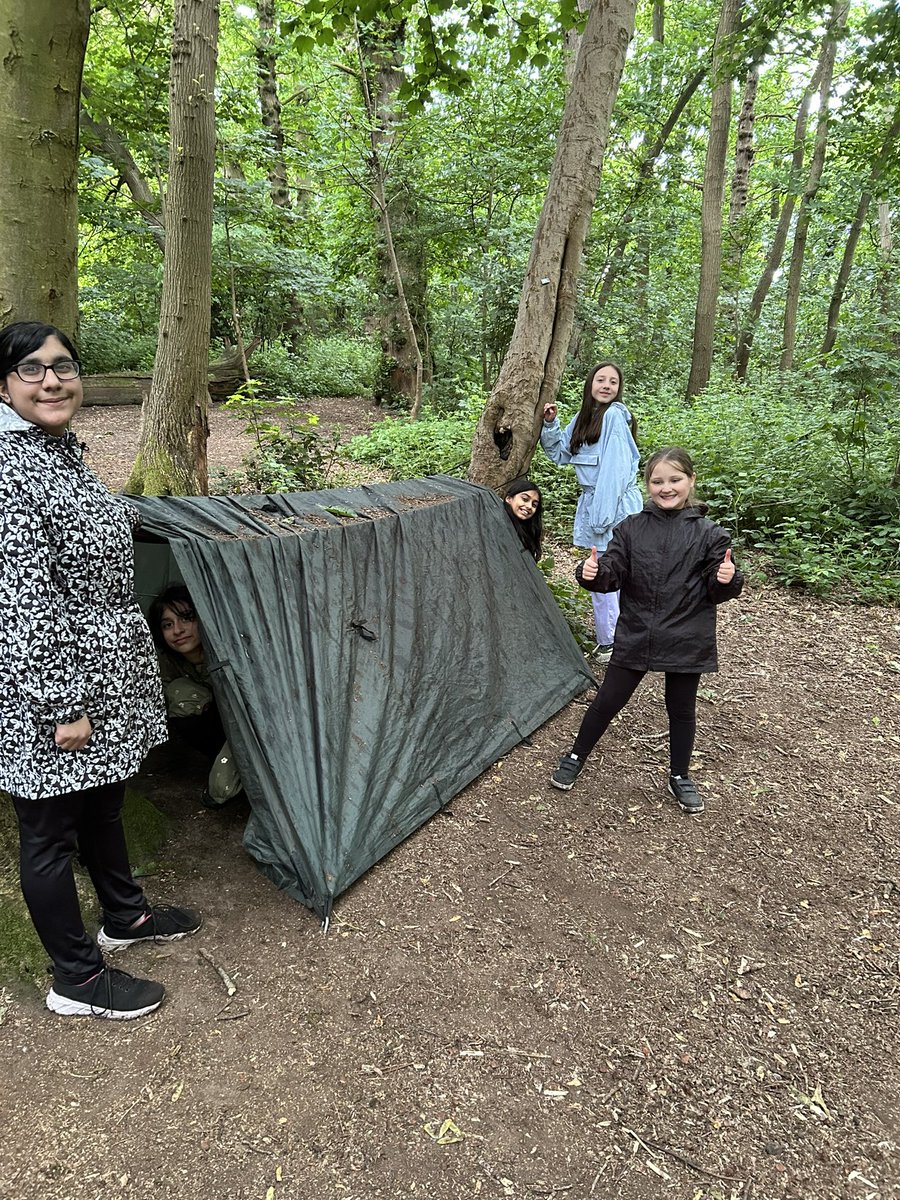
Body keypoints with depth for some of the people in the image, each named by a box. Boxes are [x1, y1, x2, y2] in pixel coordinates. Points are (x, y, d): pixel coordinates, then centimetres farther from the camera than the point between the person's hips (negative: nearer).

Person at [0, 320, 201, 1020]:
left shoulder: (64, 450, 8)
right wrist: (61, 705, -22)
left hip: (102, 673, 10)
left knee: (103, 801, 24)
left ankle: (125, 917, 46)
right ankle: (77, 980, 26)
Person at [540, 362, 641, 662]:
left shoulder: (614, 415, -13)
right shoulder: (583, 417, 12)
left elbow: (616, 467, -18)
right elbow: (559, 453, 20)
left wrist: (603, 513, -20)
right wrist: (550, 424, 4)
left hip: (615, 505, -8)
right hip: (592, 502, 8)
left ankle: (612, 641, 8)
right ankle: (608, 638, 26)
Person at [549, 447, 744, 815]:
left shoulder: (708, 534, -5)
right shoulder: (631, 529, -1)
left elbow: (717, 591, -3)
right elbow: (612, 575, -2)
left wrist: (726, 580, -25)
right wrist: (593, 573, -23)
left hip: (686, 641, -1)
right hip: (635, 637, 1)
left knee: (681, 708, 14)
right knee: (608, 700, 9)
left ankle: (679, 777, 35)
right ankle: (576, 757, 31)